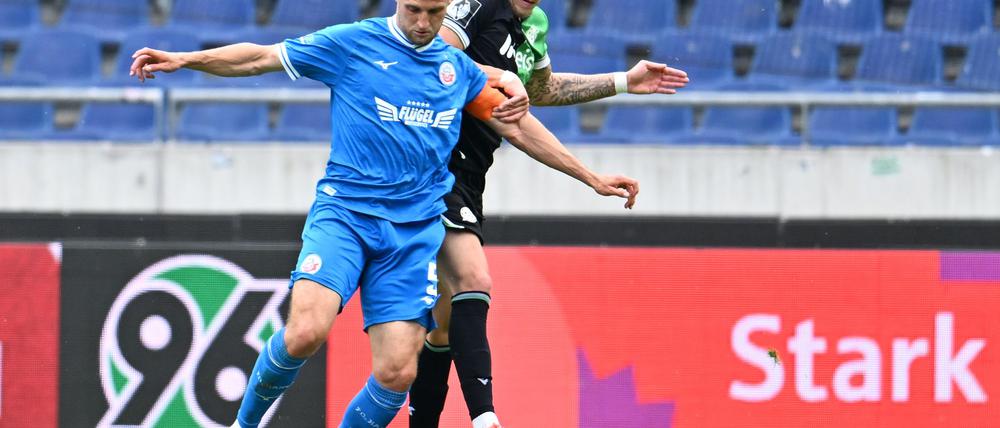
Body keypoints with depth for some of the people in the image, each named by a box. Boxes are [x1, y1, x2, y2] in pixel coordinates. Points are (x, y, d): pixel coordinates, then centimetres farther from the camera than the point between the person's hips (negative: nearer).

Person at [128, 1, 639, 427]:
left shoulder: (457, 67, 14)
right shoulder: (350, 44, 2)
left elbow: (516, 125, 24)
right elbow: (261, 57, 2)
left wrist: (590, 177, 28)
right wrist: (186, 59, -11)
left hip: (416, 230, 3)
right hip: (343, 212, -3)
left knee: (397, 372, -11)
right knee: (305, 331, -26)